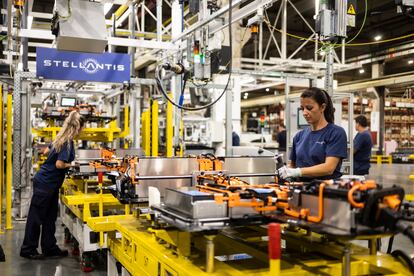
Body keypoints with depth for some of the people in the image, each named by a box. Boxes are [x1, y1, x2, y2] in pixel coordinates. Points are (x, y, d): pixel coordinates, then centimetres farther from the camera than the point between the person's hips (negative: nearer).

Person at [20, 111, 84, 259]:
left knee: (50, 216, 14)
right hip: (45, 184, -9)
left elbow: (47, 151, 19)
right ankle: (28, 249, 14)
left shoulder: (60, 137, 6)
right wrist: (70, 165, -8)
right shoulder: (68, 142, -21)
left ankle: (50, 247, 23)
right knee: (36, 216, 3)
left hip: (50, 183, 9)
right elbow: (59, 164, -25)